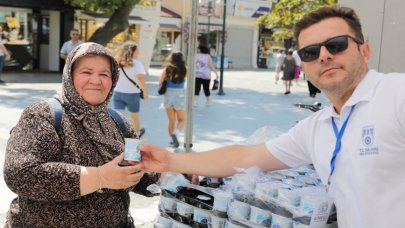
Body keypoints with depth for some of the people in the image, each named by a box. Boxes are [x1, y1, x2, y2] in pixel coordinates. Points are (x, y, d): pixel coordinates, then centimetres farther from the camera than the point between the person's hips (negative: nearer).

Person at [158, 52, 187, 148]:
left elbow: (160, 83, -2)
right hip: (180, 96, -2)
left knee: (171, 121, 15)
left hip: (168, 95, 2)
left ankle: (173, 139, 15)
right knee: (182, 120, 12)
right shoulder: (184, 70, -5)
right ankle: (175, 133, -13)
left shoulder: (167, 69, -3)